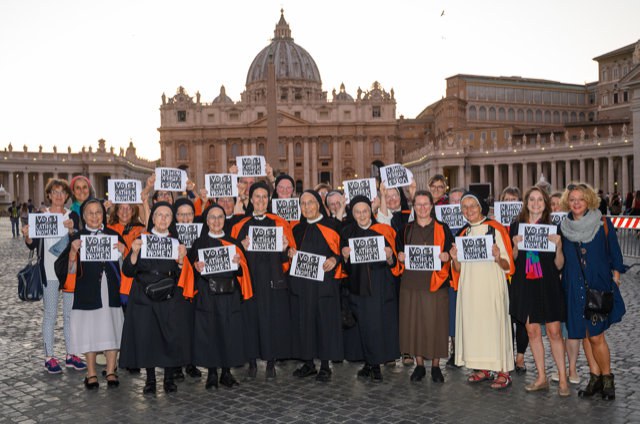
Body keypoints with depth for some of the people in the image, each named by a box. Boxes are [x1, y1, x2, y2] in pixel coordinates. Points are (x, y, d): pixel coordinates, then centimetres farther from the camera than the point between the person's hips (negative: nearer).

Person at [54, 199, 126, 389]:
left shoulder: (113, 235, 8)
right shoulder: (77, 238, 3)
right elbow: (65, 268, -3)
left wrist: (123, 250, -11)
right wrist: (73, 251, -20)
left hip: (110, 290, 1)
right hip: (87, 291, -1)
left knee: (110, 329, 2)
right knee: (89, 330, 2)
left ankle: (111, 371, 14)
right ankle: (91, 373, 15)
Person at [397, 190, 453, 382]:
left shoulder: (442, 229, 5)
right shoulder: (406, 230, 11)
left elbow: (451, 253, 7)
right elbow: (399, 253, 18)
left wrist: (446, 256, -15)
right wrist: (400, 256, -4)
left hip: (435, 285, -2)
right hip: (411, 284, 2)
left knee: (435, 324, -1)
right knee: (413, 323, 4)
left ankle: (435, 366, 13)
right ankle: (419, 365, 16)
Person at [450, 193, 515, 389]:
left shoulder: (495, 229, -2)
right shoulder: (463, 234, 14)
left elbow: (507, 265, -3)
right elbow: (459, 269, 16)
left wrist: (498, 258, -24)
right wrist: (455, 258, -4)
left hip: (491, 286, -5)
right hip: (469, 287, 5)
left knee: (494, 324, -5)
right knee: (473, 325, 6)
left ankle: (503, 371, 4)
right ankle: (484, 368, 18)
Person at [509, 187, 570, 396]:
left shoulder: (552, 228, 1)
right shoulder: (516, 227, 5)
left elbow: (559, 265, 1)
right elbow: (511, 261, 8)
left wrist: (558, 246, -16)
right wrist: (516, 245, -11)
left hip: (548, 285, -2)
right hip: (524, 285, 2)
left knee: (554, 332, -2)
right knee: (532, 331, 6)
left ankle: (562, 378, 9)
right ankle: (542, 378, 17)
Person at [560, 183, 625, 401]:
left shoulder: (603, 224, -3)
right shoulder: (564, 228, 4)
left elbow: (614, 254, 2)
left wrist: (615, 279, -1)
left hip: (599, 285, -3)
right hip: (575, 289, 3)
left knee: (596, 336, -6)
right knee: (584, 335, 8)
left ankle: (607, 379, 12)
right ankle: (595, 378, 21)